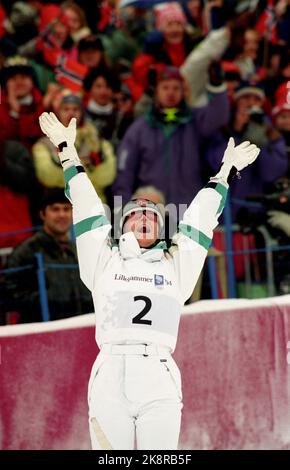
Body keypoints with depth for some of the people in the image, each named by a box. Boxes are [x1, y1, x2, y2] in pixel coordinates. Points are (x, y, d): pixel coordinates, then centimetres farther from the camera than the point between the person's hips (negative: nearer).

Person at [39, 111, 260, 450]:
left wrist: (226, 170, 36)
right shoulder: (104, 261, 19)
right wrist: (67, 151, 26)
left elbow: (200, 218, 28)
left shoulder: (176, 266, 21)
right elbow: (86, 206, 22)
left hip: (161, 379, 1)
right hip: (110, 379, -1)